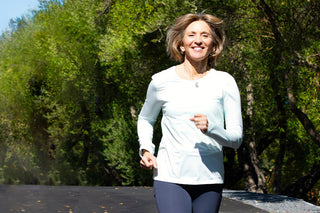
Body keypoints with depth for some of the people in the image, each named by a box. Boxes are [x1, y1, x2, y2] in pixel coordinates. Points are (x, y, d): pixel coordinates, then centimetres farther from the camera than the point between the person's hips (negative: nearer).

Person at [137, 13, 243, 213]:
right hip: (170, 177, -1)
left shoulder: (224, 82, 2)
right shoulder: (161, 81, 4)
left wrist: (211, 128, -19)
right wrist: (146, 149, 6)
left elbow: (236, 138, 0)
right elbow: (145, 119, 23)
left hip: (210, 180, 1)